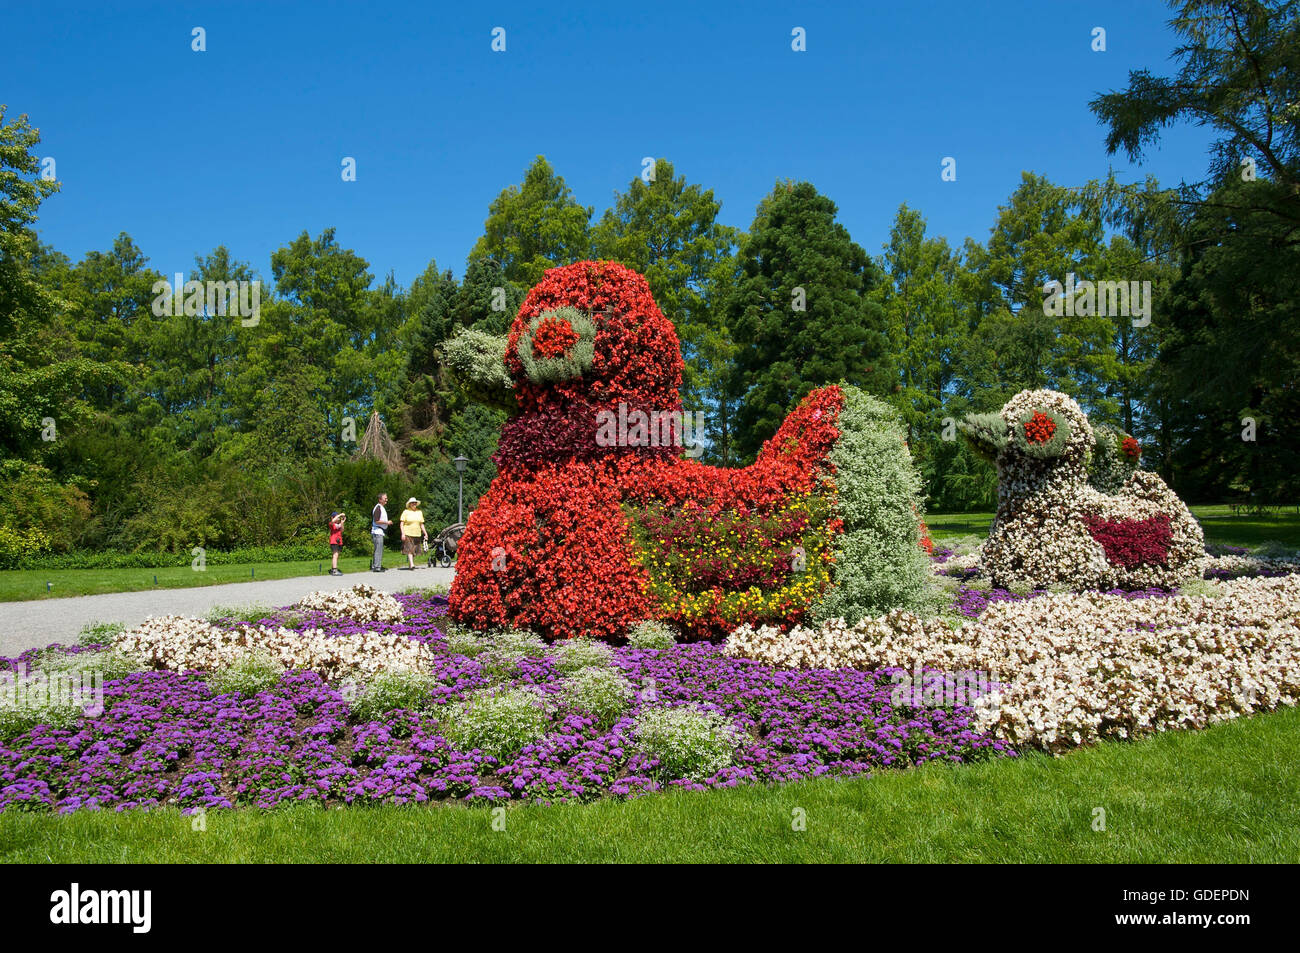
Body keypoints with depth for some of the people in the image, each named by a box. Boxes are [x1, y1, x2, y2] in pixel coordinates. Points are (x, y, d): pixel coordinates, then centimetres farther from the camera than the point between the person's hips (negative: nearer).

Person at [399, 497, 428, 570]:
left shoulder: (419, 512, 15)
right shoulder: (406, 512, 1)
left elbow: (421, 524, 19)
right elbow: (402, 524, -2)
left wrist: (425, 533, 12)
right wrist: (403, 533, -13)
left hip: (417, 534, 5)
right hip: (408, 534, -5)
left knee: (414, 550, 4)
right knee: (409, 550, -14)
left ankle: (409, 565, 14)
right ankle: (412, 564, -22)